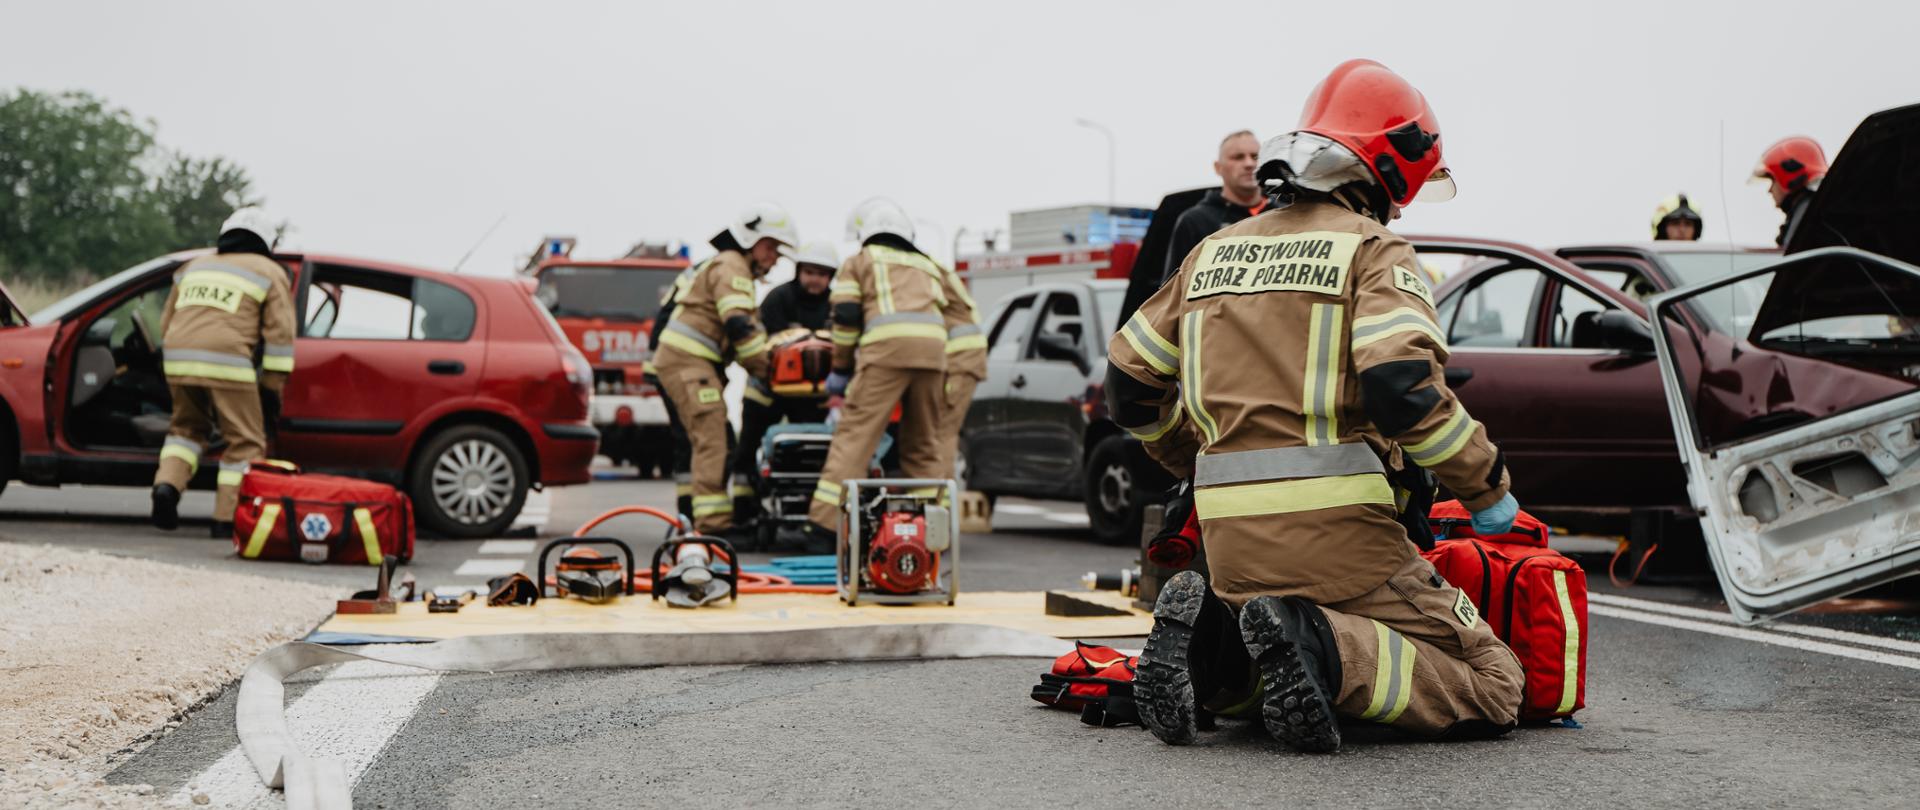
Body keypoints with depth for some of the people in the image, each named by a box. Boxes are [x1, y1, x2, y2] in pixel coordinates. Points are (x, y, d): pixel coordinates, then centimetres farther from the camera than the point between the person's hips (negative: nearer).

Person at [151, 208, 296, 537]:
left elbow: (167, 321, 27)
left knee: (187, 427, 24)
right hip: (227, 361, -5)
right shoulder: (269, 272, 13)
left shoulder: (194, 266, 27)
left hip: (178, 358, 5)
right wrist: (275, 380, 5)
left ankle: (167, 483, 1)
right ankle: (227, 517, 0)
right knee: (244, 441, 5)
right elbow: (280, 331, 2)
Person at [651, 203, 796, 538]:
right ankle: (714, 524, -22)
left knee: (710, 441, 13)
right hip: (687, 361, -11)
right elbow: (739, 325, -19)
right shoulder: (730, 266, -7)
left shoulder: (737, 268, 26)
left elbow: (751, 326, 22)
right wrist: (765, 368, -13)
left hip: (698, 363, 11)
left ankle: (703, 519, 17)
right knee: (712, 441, -16)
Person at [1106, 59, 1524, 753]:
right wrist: (1488, 489, -4)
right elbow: (1402, 386, -17)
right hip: (1333, 521, -6)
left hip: (1228, 537, 6)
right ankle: (1321, 649, -22)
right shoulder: (1373, 251, -2)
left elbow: (1130, 382, 21)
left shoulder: (1216, 251, 18)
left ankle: (1207, 637, -4)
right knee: (1491, 690, 2)